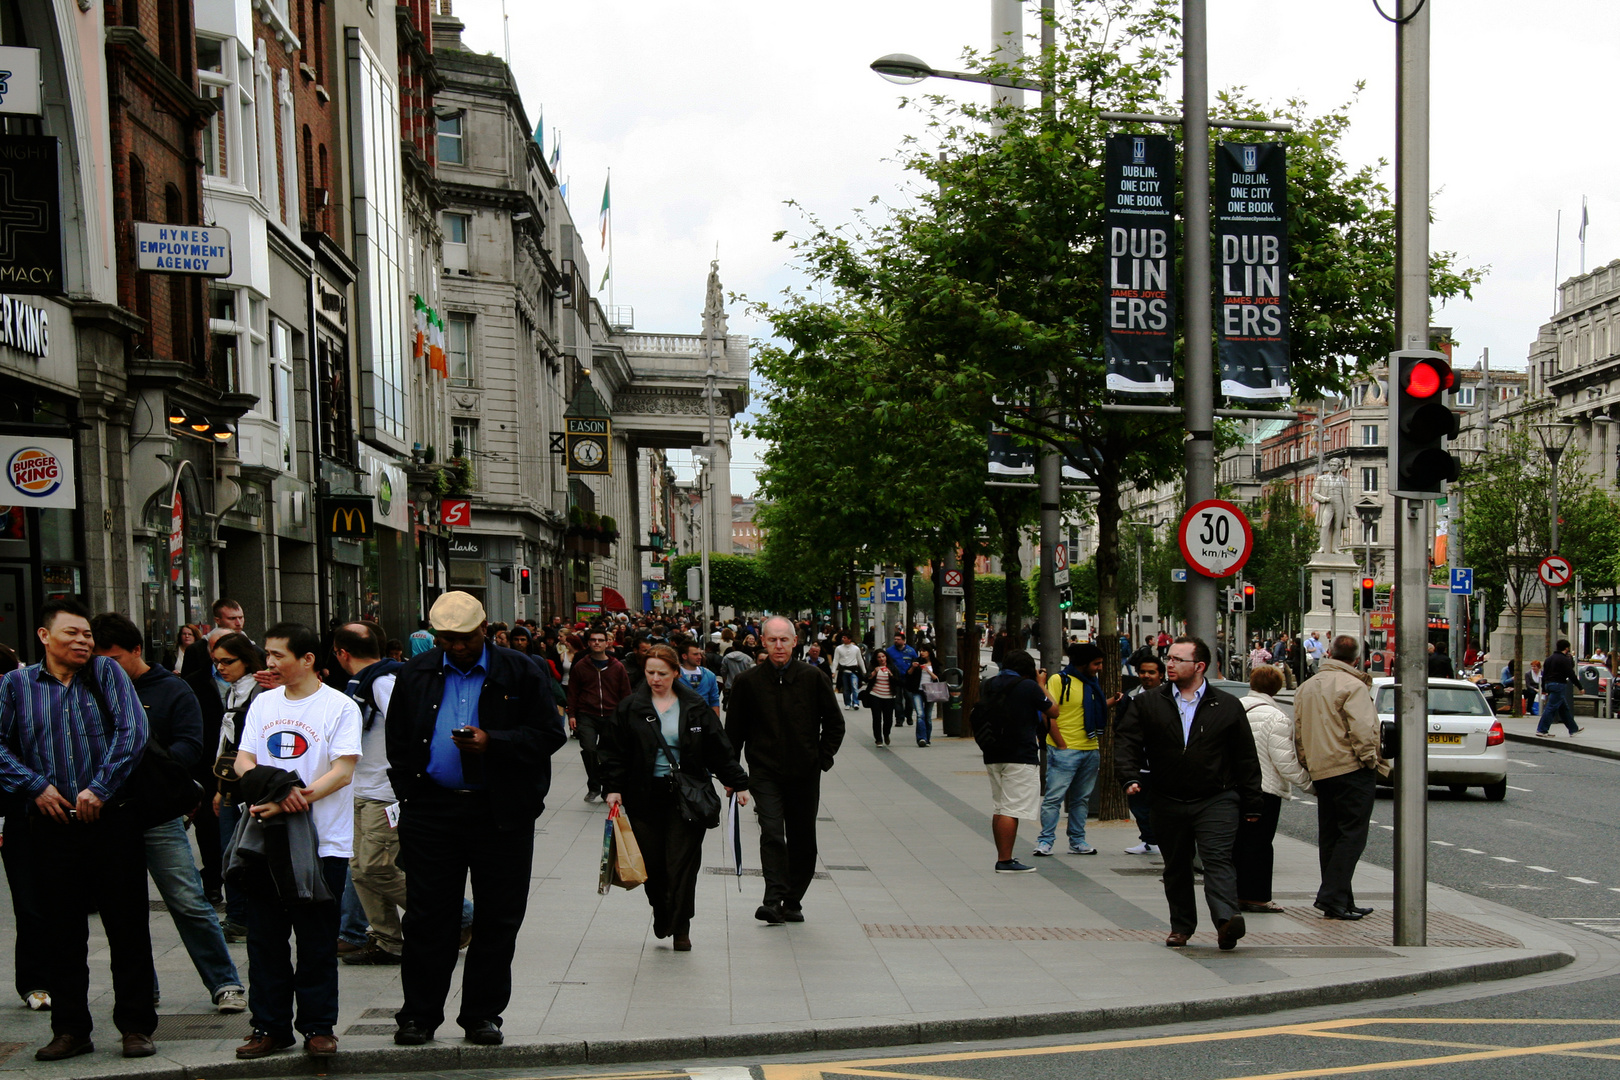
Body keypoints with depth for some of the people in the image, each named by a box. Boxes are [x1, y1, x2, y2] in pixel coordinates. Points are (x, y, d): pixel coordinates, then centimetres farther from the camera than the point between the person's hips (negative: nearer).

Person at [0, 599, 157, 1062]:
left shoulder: (107, 673, 4)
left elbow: (133, 731, -5)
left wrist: (99, 788, -12)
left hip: (112, 820, -1)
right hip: (52, 826, 1)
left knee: (128, 926, 1)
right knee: (62, 931, 7)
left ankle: (136, 1026, 11)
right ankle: (70, 1030, 18)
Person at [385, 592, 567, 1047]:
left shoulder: (521, 673, 0)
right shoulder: (416, 675, 10)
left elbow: (550, 735, -4)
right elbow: (398, 741, 16)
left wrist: (491, 742, -16)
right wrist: (408, 794, 5)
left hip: (502, 813, -1)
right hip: (431, 810, 2)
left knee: (498, 920, 5)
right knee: (427, 916, 4)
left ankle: (482, 1014, 17)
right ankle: (419, 1014, 15)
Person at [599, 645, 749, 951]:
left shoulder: (695, 707, 5)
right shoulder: (630, 708, 4)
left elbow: (720, 749, 8)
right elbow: (614, 751, 4)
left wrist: (737, 783, 8)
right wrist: (613, 787, -5)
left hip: (686, 796, 0)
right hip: (644, 796, 1)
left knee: (682, 862, -4)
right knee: (652, 862, 4)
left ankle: (680, 929, 4)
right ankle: (661, 914, 28)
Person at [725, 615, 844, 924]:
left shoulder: (813, 678, 0)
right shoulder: (748, 681, 0)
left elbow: (835, 723, 9)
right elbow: (734, 731, 8)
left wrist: (823, 759, 1)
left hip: (805, 773, 2)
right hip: (765, 771, -2)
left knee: (802, 840, 8)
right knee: (771, 833, -16)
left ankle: (793, 902, 19)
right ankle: (774, 899, -20)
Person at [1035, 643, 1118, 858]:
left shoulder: (1092, 683, 15)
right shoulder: (1059, 680, -8)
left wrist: (1111, 702, 6)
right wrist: (1061, 745, -15)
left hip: (1090, 749, 7)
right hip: (1064, 751, -7)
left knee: (1081, 799, 11)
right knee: (1054, 797, -6)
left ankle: (1077, 841, 18)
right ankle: (1045, 841, -1)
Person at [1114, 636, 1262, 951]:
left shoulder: (1227, 706, 5)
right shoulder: (1147, 704, 7)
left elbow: (1246, 758, 7)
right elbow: (1126, 743, 1)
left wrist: (1251, 803, 5)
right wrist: (1130, 777, -17)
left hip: (1216, 800, -2)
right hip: (1168, 803, 3)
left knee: (1217, 858, -18)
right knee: (1176, 866, 11)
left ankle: (1227, 919, -28)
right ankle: (1181, 926, 22)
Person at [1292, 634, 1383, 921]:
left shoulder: (1306, 687, 14)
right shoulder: (1352, 685, -11)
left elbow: (1299, 732, 17)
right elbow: (1362, 730, -19)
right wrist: (1371, 761, -7)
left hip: (1320, 771, 8)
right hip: (1352, 769, -8)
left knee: (1329, 838, 11)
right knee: (1352, 835, -5)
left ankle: (1340, 901, 14)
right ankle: (1332, 897, -13)